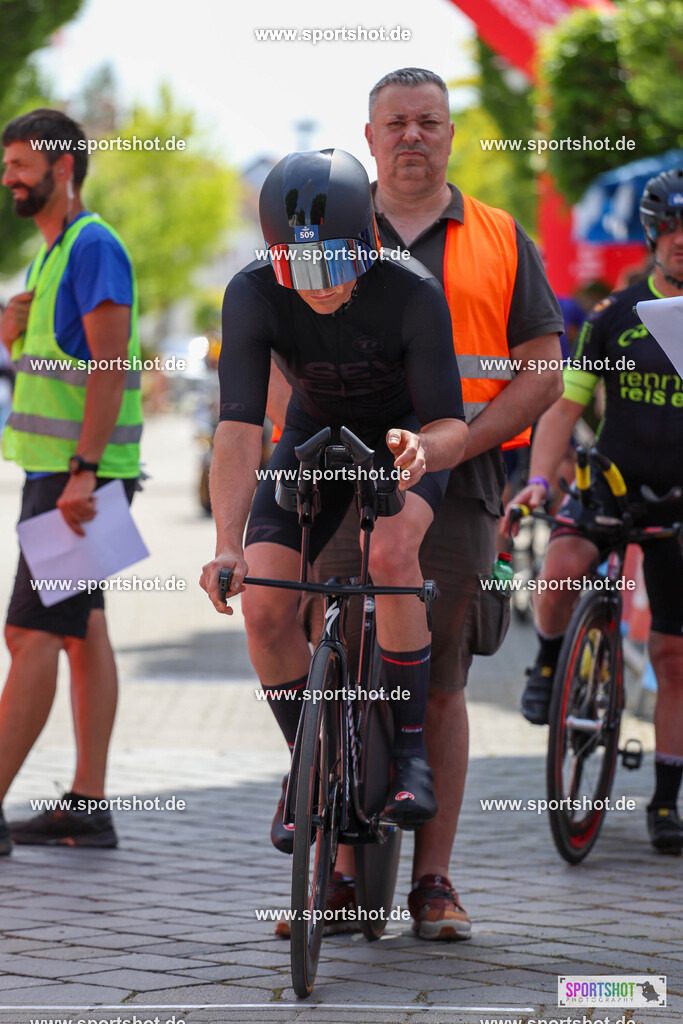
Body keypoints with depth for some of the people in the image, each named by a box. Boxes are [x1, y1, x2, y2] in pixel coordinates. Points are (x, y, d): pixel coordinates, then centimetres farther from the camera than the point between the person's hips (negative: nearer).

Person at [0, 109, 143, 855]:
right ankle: (88, 806, 10)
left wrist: (82, 472, -24)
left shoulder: (94, 246, -12)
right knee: (81, 634, 8)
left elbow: (109, 364, -19)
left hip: (78, 475, -10)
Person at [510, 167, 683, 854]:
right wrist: (538, 478, -14)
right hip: (609, 481, 0)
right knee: (561, 570, -32)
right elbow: (565, 408, 0)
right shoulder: (613, 316, -1)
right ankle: (549, 664, 0)